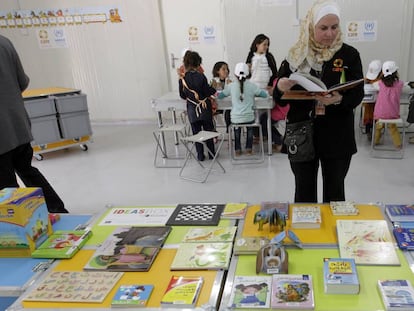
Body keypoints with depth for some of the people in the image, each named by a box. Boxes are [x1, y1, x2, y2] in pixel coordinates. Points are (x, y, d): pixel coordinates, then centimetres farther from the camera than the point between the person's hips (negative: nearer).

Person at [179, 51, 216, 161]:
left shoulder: (182, 79, -5)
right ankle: (211, 154, 19)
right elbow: (207, 91, -12)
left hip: (192, 110, 2)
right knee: (208, 131, 12)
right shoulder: (201, 76, -15)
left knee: (196, 132, 12)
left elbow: (182, 95, 2)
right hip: (204, 108, -2)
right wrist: (214, 90, 8)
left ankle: (200, 155, 16)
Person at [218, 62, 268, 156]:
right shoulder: (251, 86, -6)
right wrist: (254, 93, 19)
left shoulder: (231, 86, -5)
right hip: (249, 118, 0)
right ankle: (249, 148, 34)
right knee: (250, 129, 34)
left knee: (237, 130, 34)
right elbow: (265, 94, 2)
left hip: (235, 118, 0)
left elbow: (220, 95, 5)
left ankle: (237, 149, 33)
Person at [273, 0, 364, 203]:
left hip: (337, 137, 0)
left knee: (335, 193, 13)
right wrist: (280, 88, -21)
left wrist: (339, 99, -25)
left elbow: (358, 95, -4)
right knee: (304, 193, 10)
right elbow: (279, 100, 2)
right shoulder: (296, 55, 1)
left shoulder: (349, 55, -1)